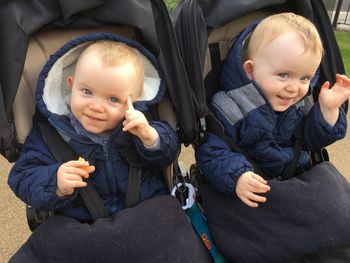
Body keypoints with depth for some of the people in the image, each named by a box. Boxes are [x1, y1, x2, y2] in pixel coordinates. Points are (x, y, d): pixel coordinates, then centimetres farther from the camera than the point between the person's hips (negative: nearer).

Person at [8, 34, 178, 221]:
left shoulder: (136, 125, -5)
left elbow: (166, 156, -1)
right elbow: (23, 179, -7)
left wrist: (149, 137, -22)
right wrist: (57, 185, -27)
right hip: (81, 227, -1)